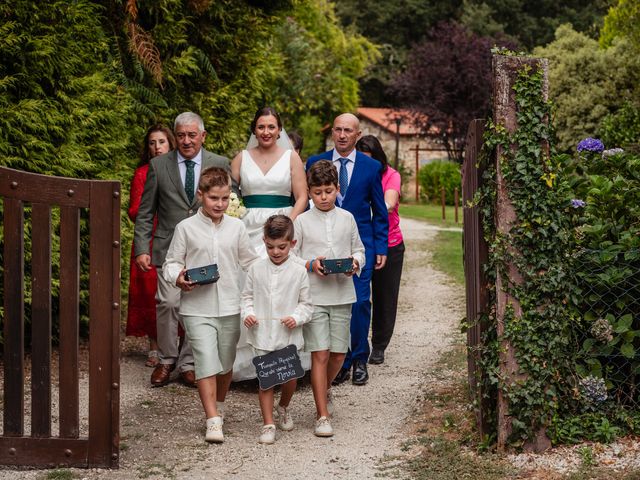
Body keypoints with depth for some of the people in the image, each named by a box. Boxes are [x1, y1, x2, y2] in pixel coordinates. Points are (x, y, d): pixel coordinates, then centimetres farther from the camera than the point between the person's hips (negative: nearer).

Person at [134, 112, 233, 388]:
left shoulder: (220, 165, 5)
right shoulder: (159, 166, 5)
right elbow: (145, 213, 7)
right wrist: (141, 249, -2)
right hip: (170, 247, -1)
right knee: (168, 303, -11)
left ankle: (188, 363, 15)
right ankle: (166, 360, 7)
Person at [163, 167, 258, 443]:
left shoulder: (236, 227, 7)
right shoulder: (186, 228, 0)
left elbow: (250, 263, 14)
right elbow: (171, 263, 4)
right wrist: (178, 278, -16)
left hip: (230, 307, 3)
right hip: (197, 308, -3)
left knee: (225, 364, 14)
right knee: (206, 363, -12)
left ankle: (219, 407, 37)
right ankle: (213, 422, -11)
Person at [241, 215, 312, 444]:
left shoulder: (298, 271, -1)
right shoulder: (256, 269, 3)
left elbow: (306, 303, 4)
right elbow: (247, 296, 11)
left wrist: (296, 318, -13)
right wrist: (247, 313, -7)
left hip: (289, 335, 0)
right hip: (262, 334, 0)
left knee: (290, 376, 6)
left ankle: (283, 408, 37)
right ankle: (268, 424, 6)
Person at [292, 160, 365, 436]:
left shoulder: (347, 219, 8)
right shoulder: (302, 221, 1)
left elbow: (359, 250, 15)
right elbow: (291, 257, 3)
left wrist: (355, 262, -6)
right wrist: (310, 264, -14)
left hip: (342, 295, 3)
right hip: (313, 296, -3)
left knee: (339, 353, 8)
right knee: (320, 354, -7)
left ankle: (324, 389, 40)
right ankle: (322, 416, 0)